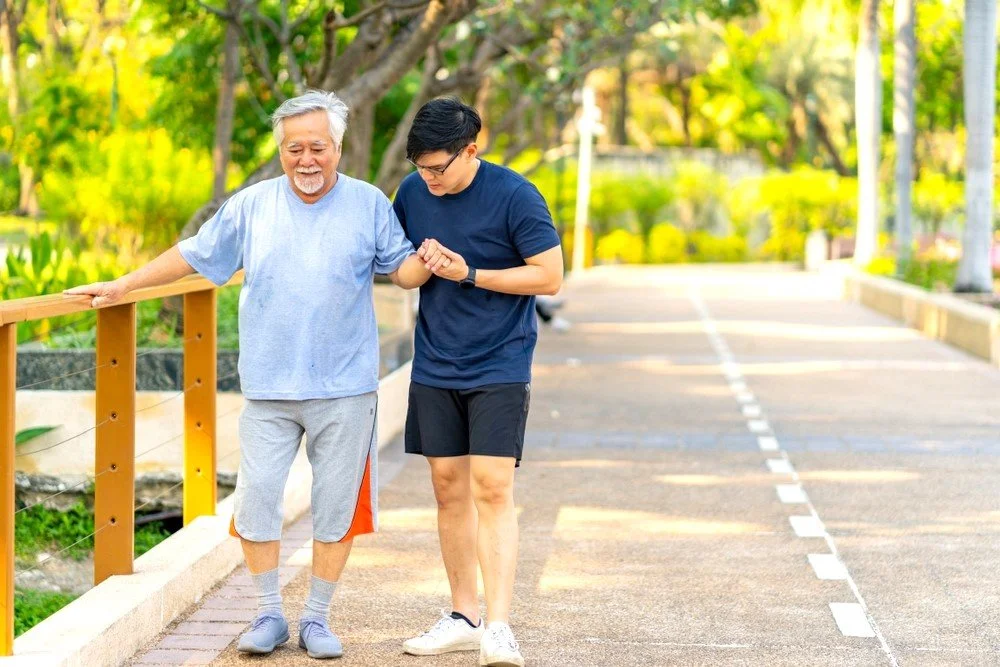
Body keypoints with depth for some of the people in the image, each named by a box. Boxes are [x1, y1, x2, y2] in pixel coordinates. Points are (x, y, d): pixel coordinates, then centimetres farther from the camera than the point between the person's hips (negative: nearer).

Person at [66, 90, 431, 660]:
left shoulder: (369, 205, 1)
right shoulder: (252, 206, 4)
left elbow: (403, 270, 1)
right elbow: (193, 255, 10)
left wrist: (429, 261, -22)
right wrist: (121, 287, 8)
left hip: (345, 389, -1)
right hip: (269, 389, 1)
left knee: (336, 507, 3)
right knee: (257, 500, -1)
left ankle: (317, 619, 16)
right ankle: (270, 616, 14)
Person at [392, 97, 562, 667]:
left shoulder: (514, 196, -13)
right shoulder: (412, 193, 3)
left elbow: (550, 276, -12)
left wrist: (468, 273, -17)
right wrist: (422, 262, -6)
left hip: (499, 368, -5)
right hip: (435, 368, 5)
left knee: (492, 489, -13)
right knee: (449, 488, 8)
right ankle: (463, 616, 18)